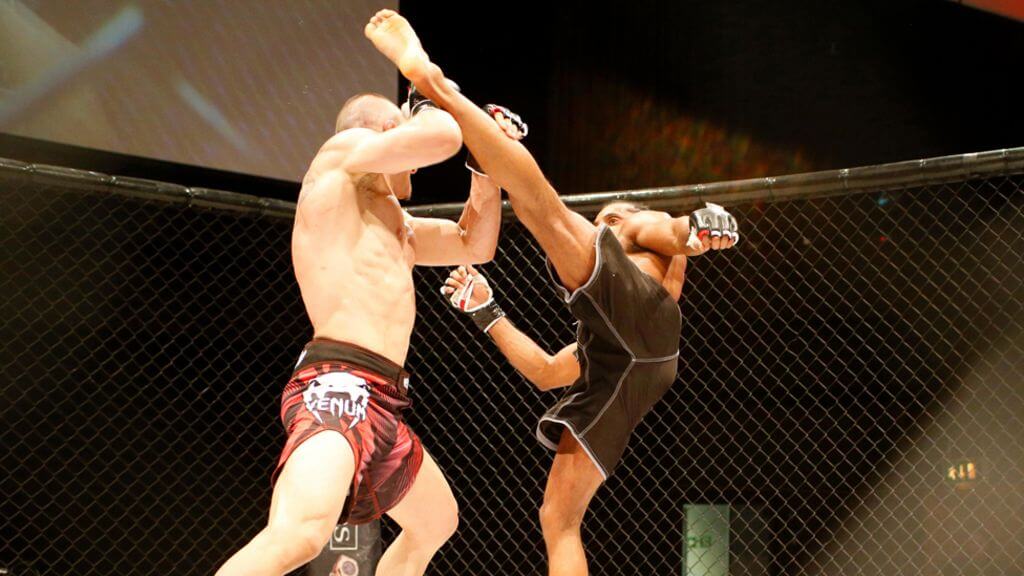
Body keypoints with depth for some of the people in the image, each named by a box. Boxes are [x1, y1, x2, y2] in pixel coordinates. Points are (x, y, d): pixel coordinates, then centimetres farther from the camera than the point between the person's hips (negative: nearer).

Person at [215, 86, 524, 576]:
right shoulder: (343, 153, 2)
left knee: (436, 522, 29)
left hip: (380, 405, 11)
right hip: (337, 386, -11)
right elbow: (441, 137, -12)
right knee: (299, 533, -34)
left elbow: (473, 246, 34)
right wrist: (426, 106, 10)